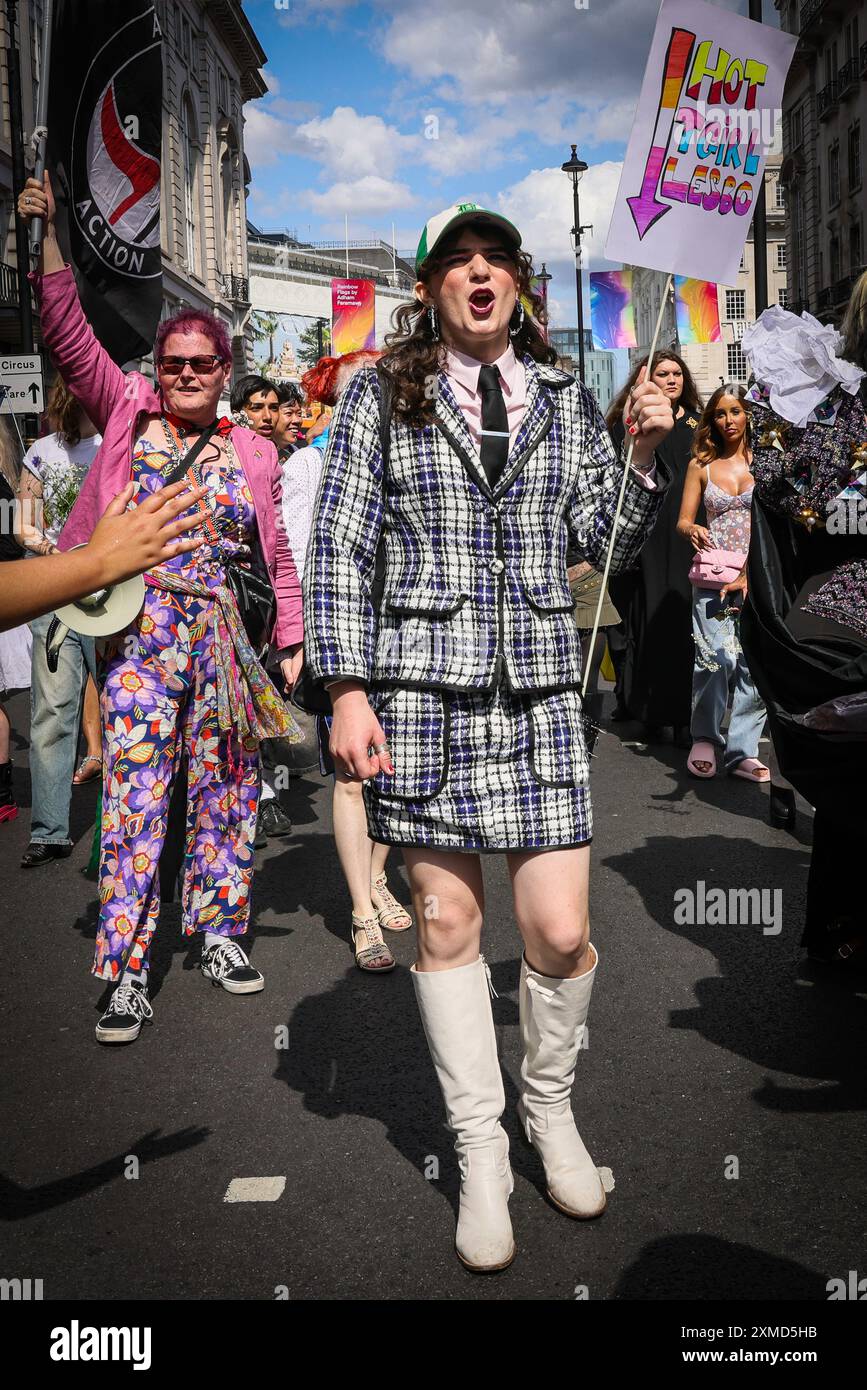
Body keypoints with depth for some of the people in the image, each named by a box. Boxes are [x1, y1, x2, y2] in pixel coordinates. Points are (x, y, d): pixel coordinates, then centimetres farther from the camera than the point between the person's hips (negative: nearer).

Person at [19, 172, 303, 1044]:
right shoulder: (127, 414, 5)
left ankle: (219, 937, 25)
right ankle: (125, 975, 1)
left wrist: (291, 638, 10)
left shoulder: (252, 452, 8)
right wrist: (48, 241, -13)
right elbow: (68, 336, -4)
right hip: (140, 634, -2)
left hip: (225, 641, 3)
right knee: (135, 798, -5)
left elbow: (277, 554, 12)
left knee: (226, 793, 10)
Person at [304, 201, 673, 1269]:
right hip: (424, 688, -2)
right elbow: (339, 551, 1)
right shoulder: (380, 392, 4)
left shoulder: (565, 397, 12)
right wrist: (348, 690, -7)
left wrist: (643, 454, -1)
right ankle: (480, 1151, 22)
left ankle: (550, 1108, 29)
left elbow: (607, 541, 15)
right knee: (446, 925, 5)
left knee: (562, 936, -1)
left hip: (540, 692, 2)